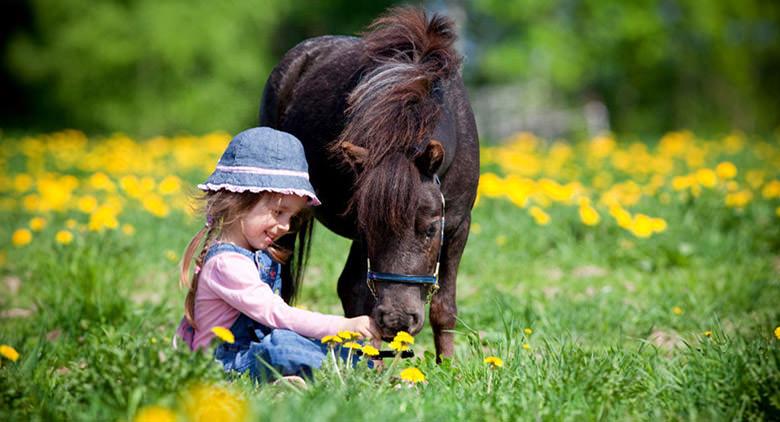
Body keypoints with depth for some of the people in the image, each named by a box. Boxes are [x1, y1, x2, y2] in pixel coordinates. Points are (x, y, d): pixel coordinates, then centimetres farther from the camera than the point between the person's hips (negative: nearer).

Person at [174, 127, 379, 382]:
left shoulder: (265, 256, 13)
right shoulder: (226, 262, -18)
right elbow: (276, 314, -25)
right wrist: (344, 325, -25)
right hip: (223, 367, -9)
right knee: (280, 344, -37)